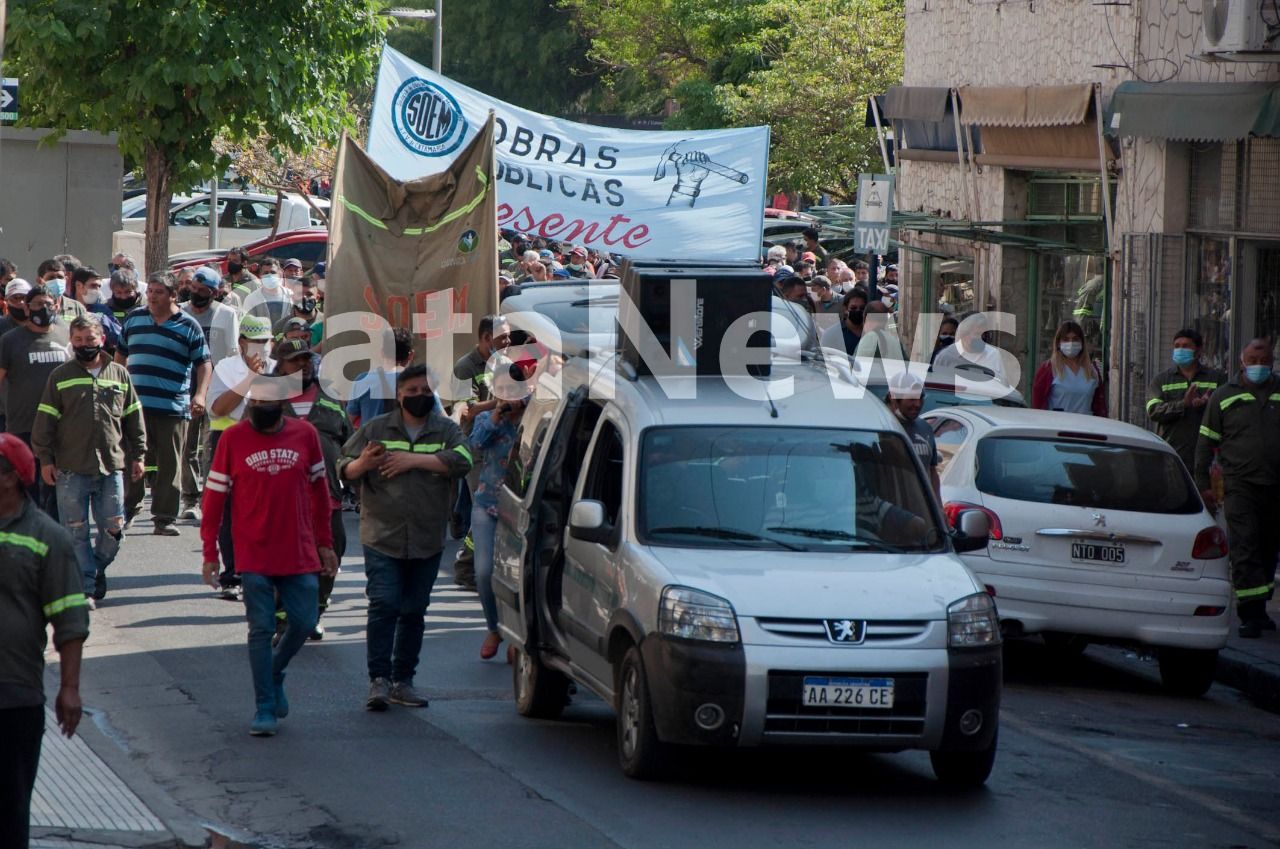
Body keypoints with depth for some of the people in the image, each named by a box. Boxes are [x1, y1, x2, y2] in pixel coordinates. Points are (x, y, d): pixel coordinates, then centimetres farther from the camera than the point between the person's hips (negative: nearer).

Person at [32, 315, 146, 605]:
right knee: (76, 531, -1)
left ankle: (97, 569, 27)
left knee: (113, 528, 3)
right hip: (71, 470, -2)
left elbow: (133, 418, 15)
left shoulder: (119, 375, 9)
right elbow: (45, 420, 3)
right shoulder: (60, 376, 2)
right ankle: (86, 587, 5)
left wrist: (137, 455, 12)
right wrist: (45, 459, -2)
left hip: (111, 466, 2)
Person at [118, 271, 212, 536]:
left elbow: (204, 364, 2)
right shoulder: (134, 319, 12)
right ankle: (128, 507, 20)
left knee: (169, 465, 1)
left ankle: (164, 518, 6)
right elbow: (121, 355, 22)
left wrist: (200, 395, -12)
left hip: (173, 407, -2)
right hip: (135, 404, 2)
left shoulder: (188, 326, 2)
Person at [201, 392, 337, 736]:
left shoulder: (305, 435, 2)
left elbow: (319, 490, 12)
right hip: (254, 556, -2)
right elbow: (214, 495, 0)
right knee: (261, 629, -3)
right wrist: (210, 552, -2)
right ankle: (264, 709, 4)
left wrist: (325, 544, 12)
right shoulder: (233, 438, -4)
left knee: (304, 622, 3)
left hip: (300, 553, 2)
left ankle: (274, 675, 31)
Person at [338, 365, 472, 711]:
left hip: (426, 541, 2)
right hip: (382, 537, -2)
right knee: (384, 605, -13)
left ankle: (403, 681, 16)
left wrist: (413, 460, -16)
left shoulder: (446, 431, 7)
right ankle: (379, 679, -11)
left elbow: (462, 461, -11)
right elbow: (344, 470, 6)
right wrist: (363, 464, -18)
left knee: (414, 612, 8)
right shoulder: (375, 430, 6)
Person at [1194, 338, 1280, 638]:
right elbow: (1206, 442, 8)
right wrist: (1203, 483, 3)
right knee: (1245, 548, -12)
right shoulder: (1224, 396, 5)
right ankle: (1250, 614, -14)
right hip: (1240, 485, -3)